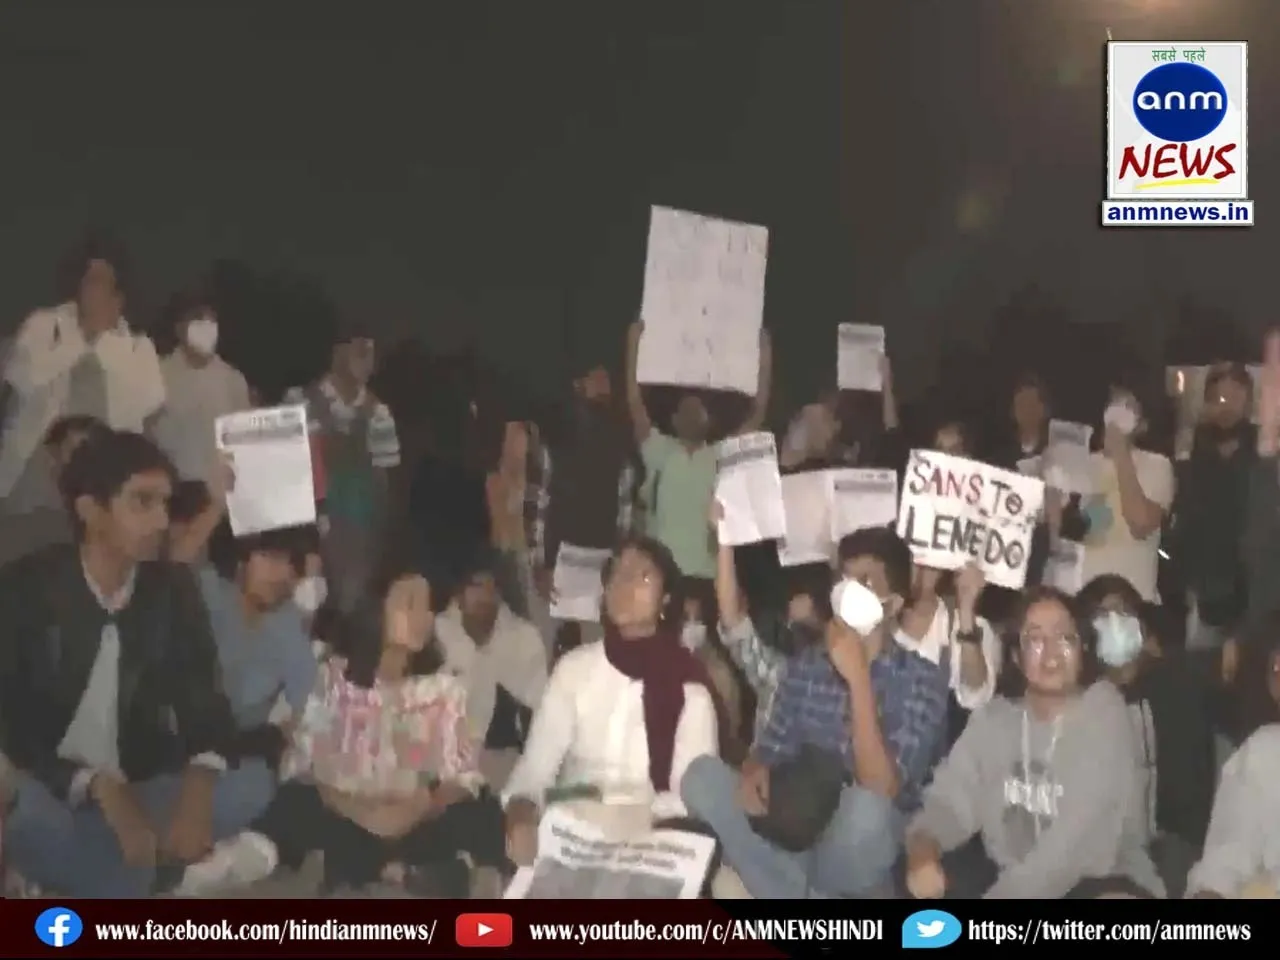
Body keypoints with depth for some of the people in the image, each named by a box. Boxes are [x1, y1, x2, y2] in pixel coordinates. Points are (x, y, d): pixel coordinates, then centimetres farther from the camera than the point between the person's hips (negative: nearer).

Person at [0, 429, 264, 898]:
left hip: (139, 792, 4)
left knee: (246, 790, -21)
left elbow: (205, 705, -4)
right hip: (49, 797, -4)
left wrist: (198, 786, -26)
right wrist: (100, 789, -28)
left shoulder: (173, 588, 1)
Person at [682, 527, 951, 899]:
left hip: (862, 852, -4)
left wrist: (858, 677, -24)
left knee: (866, 808, -39)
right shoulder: (805, 664, 7)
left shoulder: (923, 680, -9)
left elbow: (882, 791, -20)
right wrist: (755, 771, -14)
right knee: (703, 776, -19)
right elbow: (771, 749, 11)